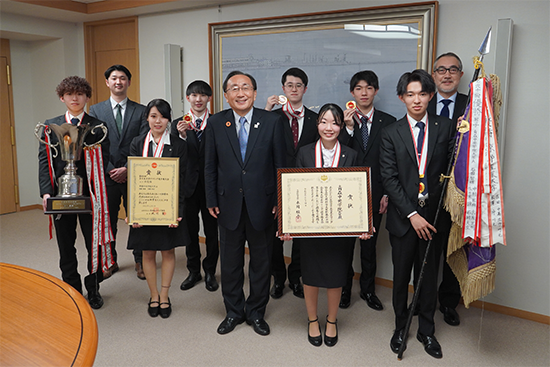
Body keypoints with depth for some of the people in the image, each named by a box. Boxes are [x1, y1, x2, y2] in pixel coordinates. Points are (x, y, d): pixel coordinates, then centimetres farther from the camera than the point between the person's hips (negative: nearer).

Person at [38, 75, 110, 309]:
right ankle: (72, 291, 28)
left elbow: (103, 160, -4)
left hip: (89, 193, -2)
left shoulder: (97, 127, 2)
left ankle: (93, 290, 24)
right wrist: (46, 191, -10)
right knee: (66, 246, 12)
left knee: (94, 244, 6)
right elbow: (44, 160, 2)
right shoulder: (50, 126, 8)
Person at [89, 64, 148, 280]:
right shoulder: (96, 111, 7)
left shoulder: (141, 111, 4)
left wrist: (128, 169, -11)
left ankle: (140, 261, 21)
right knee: (107, 221, 10)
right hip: (107, 175, 1)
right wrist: (110, 169, -9)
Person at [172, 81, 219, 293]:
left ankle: (210, 271, 26)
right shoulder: (179, 124, 4)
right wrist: (181, 135, -22)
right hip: (188, 186, 1)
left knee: (212, 231, 9)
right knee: (190, 230, 12)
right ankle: (194, 271, 29)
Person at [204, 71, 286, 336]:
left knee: (261, 260, 12)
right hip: (229, 203, 1)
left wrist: (279, 200, -4)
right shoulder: (216, 123, 0)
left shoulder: (272, 121, -3)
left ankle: (256, 312, 31)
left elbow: (280, 164, -1)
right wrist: (211, 201, 1)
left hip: (261, 203, -1)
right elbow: (210, 166, 4)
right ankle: (233, 311, 33)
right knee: (230, 261, 13)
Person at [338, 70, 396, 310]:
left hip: (374, 194, 1)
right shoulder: (342, 120, 1)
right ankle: (344, 288, 26)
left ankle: (368, 289, 30)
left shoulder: (388, 122, 3)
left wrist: (387, 194, -1)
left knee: (369, 244, 13)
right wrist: (349, 128, -20)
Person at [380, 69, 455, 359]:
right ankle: (400, 326, 33)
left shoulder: (446, 127, 2)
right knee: (401, 276, 12)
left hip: (434, 216, 1)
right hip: (403, 217, 0)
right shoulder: (391, 133, 0)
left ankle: (426, 330, 32)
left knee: (430, 275, 13)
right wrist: (411, 214, -13)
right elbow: (389, 178, -6)